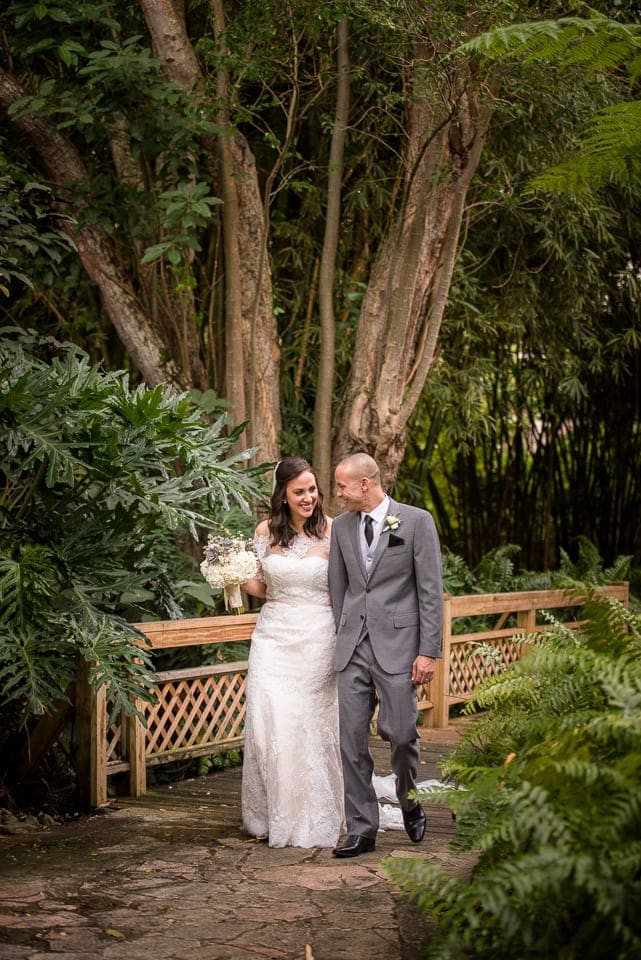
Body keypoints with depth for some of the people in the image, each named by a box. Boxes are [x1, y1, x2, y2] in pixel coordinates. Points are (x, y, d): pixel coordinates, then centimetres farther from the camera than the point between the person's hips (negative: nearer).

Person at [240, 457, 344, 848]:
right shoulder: (266, 532, 5)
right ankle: (273, 815, 11)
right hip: (274, 636, 2)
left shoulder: (332, 531, -3)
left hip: (317, 640, -2)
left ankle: (313, 819, 15)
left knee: (312, 727, 0)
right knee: (269, 724, -4)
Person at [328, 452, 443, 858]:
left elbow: (431, 591, -5)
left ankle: (410, 802, 27)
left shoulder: (417, 521, -4)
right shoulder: (342, 526, 10)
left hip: (397, 645, -4)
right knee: (352, 740, 2)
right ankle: (362, 829, 10)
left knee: (400, 733, -2)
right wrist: (342, 639, 11)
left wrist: (429, 651, -9)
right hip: (353, 646, 4)